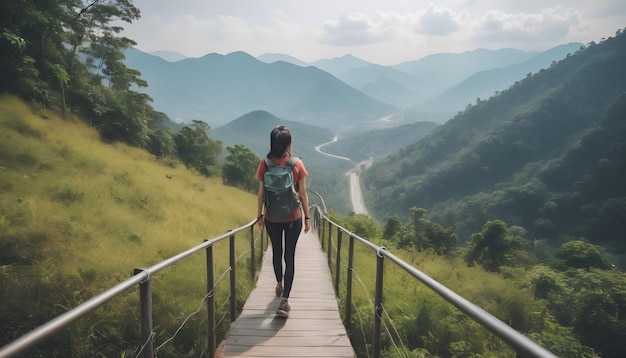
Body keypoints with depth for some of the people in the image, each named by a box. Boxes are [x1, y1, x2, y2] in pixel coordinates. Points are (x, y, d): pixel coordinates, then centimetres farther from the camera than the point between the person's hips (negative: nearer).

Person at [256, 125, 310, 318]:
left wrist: (260, 215, 9)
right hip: (293, 218, -1)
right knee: (289, 256, 6)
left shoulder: (265, 164, -9)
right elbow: (303, 194, -6)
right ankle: (284, 300, 2)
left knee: (277, 253, 21)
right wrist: (307, 217, 4)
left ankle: (279, 285, 44)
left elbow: (261, 193, -4)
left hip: (272, 218, 2)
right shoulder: (297, 164, -11)